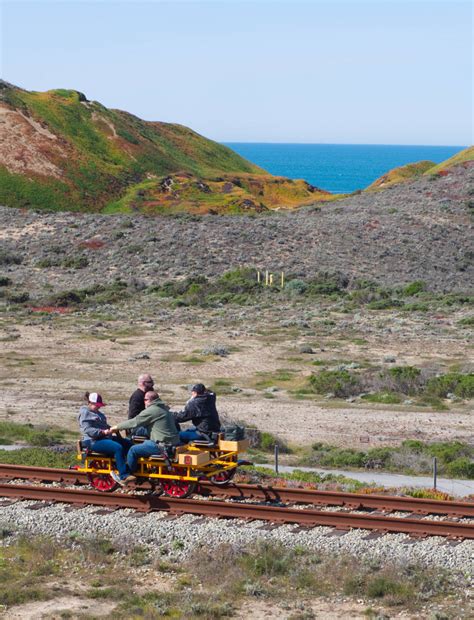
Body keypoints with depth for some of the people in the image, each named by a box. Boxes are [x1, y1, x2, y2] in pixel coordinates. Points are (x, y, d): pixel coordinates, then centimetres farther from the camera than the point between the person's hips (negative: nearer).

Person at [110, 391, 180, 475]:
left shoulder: (151, 410, -12)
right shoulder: (164, 409, 18)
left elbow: (134, 422, -8)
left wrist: (117, 427, 4)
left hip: (162, 446, -10)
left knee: (133, 450, -2)